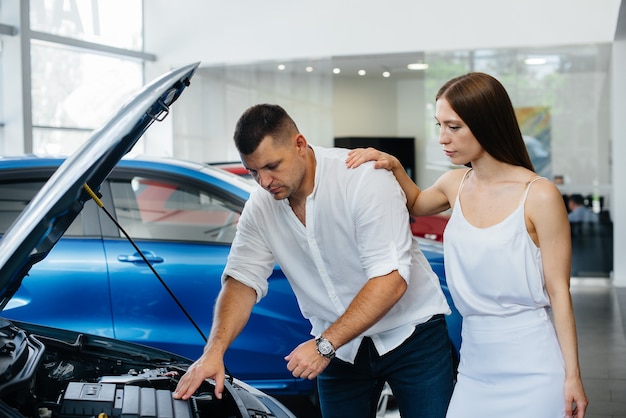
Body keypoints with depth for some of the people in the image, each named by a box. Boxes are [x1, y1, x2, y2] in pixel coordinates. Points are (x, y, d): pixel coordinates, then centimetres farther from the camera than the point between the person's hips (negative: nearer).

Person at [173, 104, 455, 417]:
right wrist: (214, 351, -22)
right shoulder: (260, 206, -5)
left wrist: (324, 345, -29)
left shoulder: (364, 179, -23)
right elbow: (242, 280, -5)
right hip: (342, 347, 4)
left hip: (410, 333, -4)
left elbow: (391, 280, -27)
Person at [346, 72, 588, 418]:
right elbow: (416, 204, 28)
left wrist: (572, 376, -8)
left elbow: (558, 291, -9)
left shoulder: (539, 195, -13)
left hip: (530, 366, -5)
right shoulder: (455, 184, 4)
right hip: (474, 359, 6)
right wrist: (394, 167, 8)